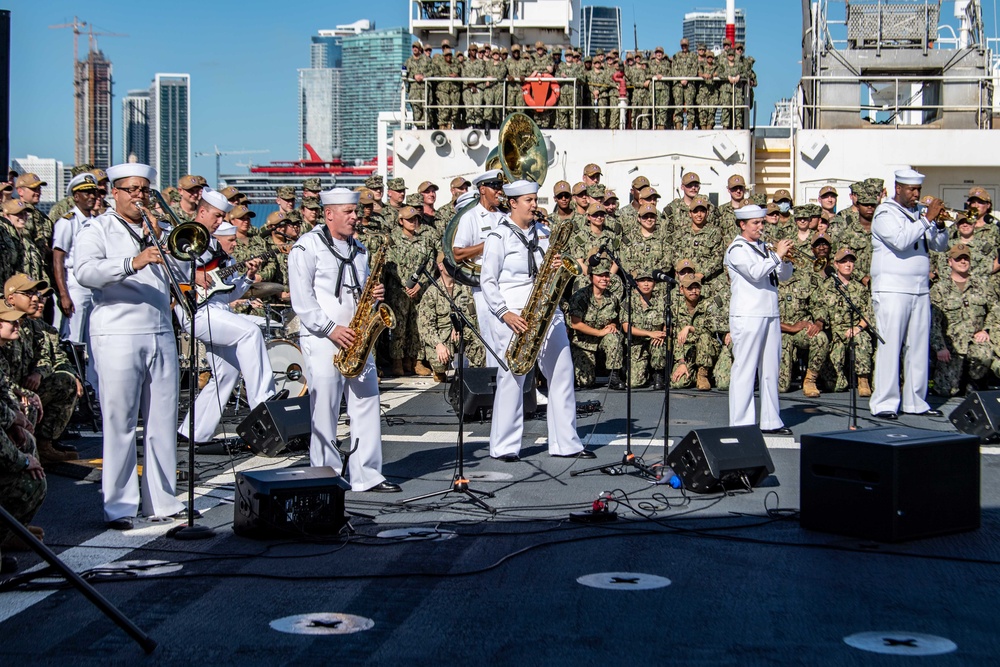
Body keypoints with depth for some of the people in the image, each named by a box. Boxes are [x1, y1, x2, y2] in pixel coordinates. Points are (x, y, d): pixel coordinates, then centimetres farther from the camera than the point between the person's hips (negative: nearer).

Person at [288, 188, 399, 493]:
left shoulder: (358, 250, 18)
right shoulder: (307, 248, -4)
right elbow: (302, 300, -10)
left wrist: (374, 294, 4)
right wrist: (331, 329, -16)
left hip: (356, 339, 7)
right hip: (322, 340, -7)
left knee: (367, 403, 3)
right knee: (325, 411, -4)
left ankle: (367, 475, 8)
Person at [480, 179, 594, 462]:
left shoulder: (543, 232, 16)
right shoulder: (499, 237, -2)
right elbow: (488, 281, -5)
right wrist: (505, 313, -16)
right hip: (513, 314, -6)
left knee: (562, 372, 3)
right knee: (512, 377, -6)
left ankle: (566, 443, 10)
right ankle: (504, 447, 3)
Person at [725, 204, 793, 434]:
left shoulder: (764, 247, 18)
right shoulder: (737, 248, -4)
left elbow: (784, 275, 17)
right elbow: (755, 272, -19)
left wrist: (785, 258, -1)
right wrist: (777, 255, -15)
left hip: (770, 315, 8)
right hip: (747, 316, -8)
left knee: (770, 369, 9)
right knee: (745, 369, -6)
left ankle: (771, 421, 15)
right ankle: (740, 422, -4)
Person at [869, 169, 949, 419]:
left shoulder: (918, 214, 16)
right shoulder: (885, 213, -4)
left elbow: (940, 245, 15)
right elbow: (900, 240, -20)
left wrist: (940, 225, -4)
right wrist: (927, 219, -18)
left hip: (920, 290, 7)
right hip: (892, 290, -7)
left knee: (919, 348, 6)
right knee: (889, 346, -8)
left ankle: (915, 401, 12)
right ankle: (884, 403, -6)